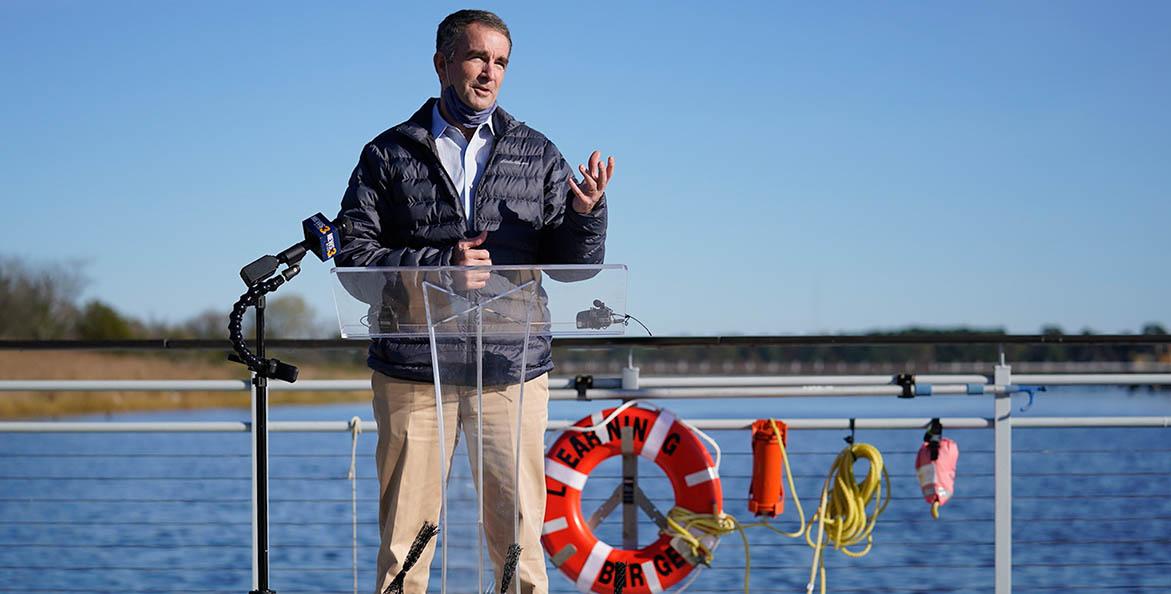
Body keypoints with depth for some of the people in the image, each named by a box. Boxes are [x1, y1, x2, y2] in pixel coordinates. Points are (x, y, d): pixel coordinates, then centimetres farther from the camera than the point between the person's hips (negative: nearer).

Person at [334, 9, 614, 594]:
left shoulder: (537, 156, 11)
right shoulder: (389, 155, 7)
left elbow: (575, 266, 8)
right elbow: (352, 257, 0)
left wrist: (586, 213, -13)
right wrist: (441, 264, -13)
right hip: (413, 371, -1)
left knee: (518, 540, 0)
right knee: (404, 542, 3)